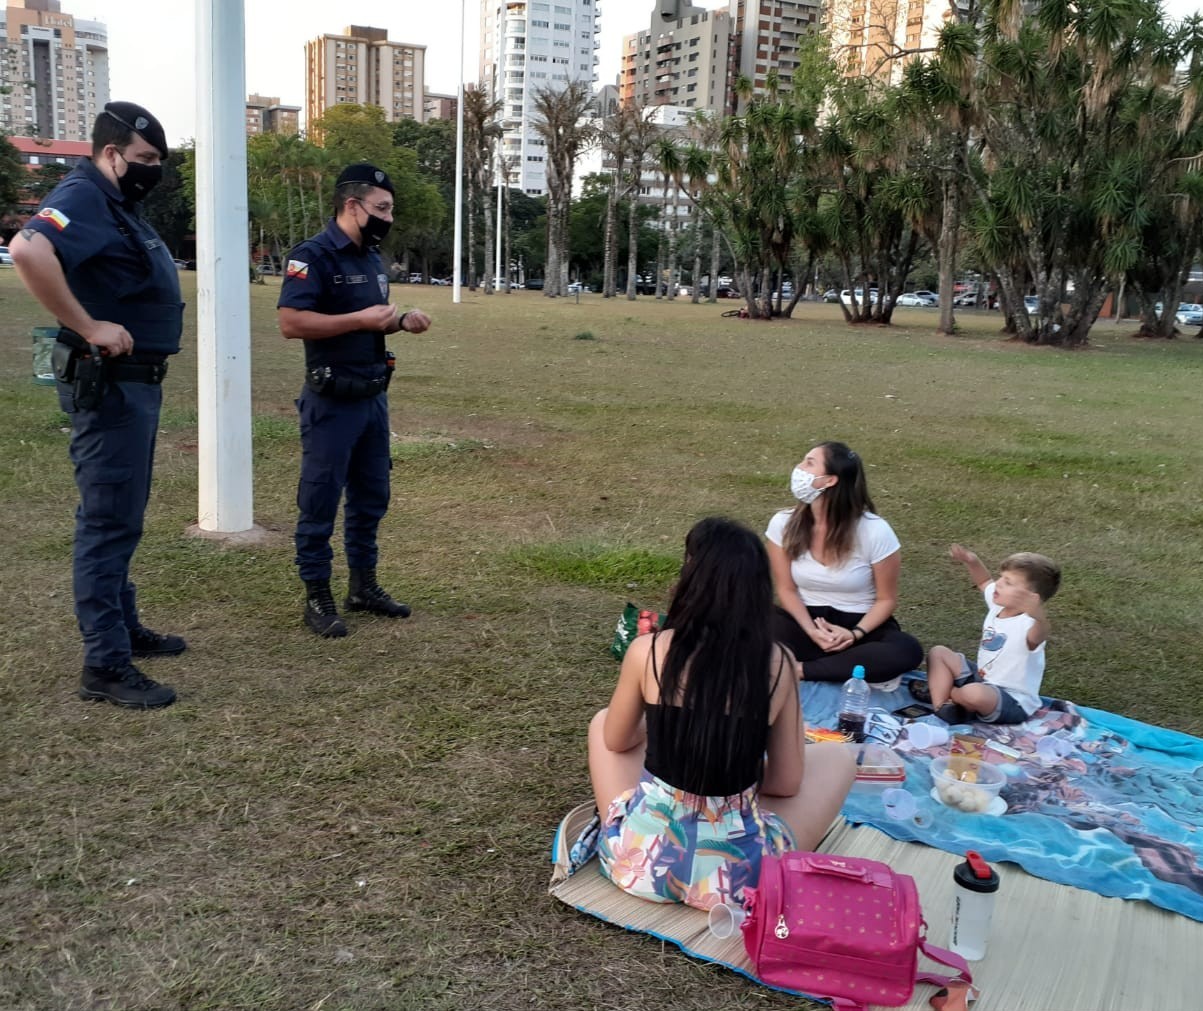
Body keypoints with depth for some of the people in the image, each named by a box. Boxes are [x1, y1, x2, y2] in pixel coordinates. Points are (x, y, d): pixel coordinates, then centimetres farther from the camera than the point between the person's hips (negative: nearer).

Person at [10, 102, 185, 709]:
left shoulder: (118, 205, 16)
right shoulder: (82, 198, -15)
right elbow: (27, 251, -35)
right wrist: (88, 327, -29)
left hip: (136, 383, 11)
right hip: (107, 384, -10)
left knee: (121, 515, 19)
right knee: (109, 520, -7)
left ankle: (123, 627, 33)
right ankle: (105, 665, 0)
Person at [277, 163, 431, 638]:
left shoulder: (371, 257, 14)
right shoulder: (313, 255, -14)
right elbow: (291, 322, -23)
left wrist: (401, 321, 3)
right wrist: (361, 319, -23)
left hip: (373, 397, 9)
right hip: (332, 402, -9)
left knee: (371, 496, 15)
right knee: (320, 501, 0)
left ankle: (363, 585, 28)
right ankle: (317, 597, 10)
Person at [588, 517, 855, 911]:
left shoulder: (648, 650, -8)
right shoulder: (779, 664, -6)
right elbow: (787, 782, 2)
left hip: (642, 857, 1)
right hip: (736, 874, -1)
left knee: (603, 722, 27)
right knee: (836, 758, 22)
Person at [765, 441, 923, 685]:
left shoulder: (875, 531, -16)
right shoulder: (783, 524, -8)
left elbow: (886, 599, -7)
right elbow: (786, 590, -2)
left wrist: (855, 634, -24)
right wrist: (811, 631, -20)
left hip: (860, 623, -1)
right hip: (806, 621, 2)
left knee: (907, 650, -34)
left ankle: (798, 671, -31)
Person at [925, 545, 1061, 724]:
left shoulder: (1026, 625, -29)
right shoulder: (998, 605, -1)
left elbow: (1039, 636, -54)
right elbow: (984, 582, 20)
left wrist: (1038, 615, -76)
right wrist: (972, 562, 1)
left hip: (1012, 701, -9)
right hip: (981, 679, 9)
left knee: (974, 694, -40)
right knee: (938, 653, 7)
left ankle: (952, 694, -4)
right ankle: (941, 706, -10)